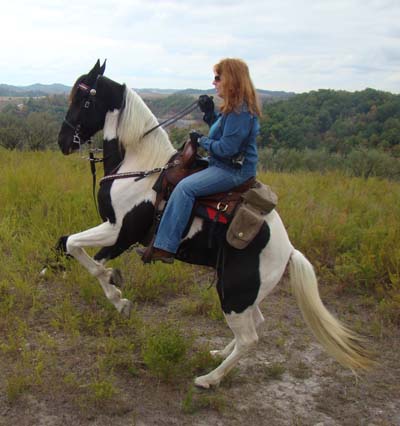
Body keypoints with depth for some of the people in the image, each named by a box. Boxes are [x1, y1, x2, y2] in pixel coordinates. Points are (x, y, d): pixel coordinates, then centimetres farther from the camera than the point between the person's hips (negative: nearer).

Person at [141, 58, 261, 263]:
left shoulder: (240, 111, -21)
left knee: (185, 186, -25)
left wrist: (202, 140, -10)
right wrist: (209, 113, 6)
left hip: (234, 171, -11)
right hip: (225, 164, 12)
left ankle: (164, 248, -24)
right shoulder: (235, 107, 12)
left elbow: (227, 148, -25)